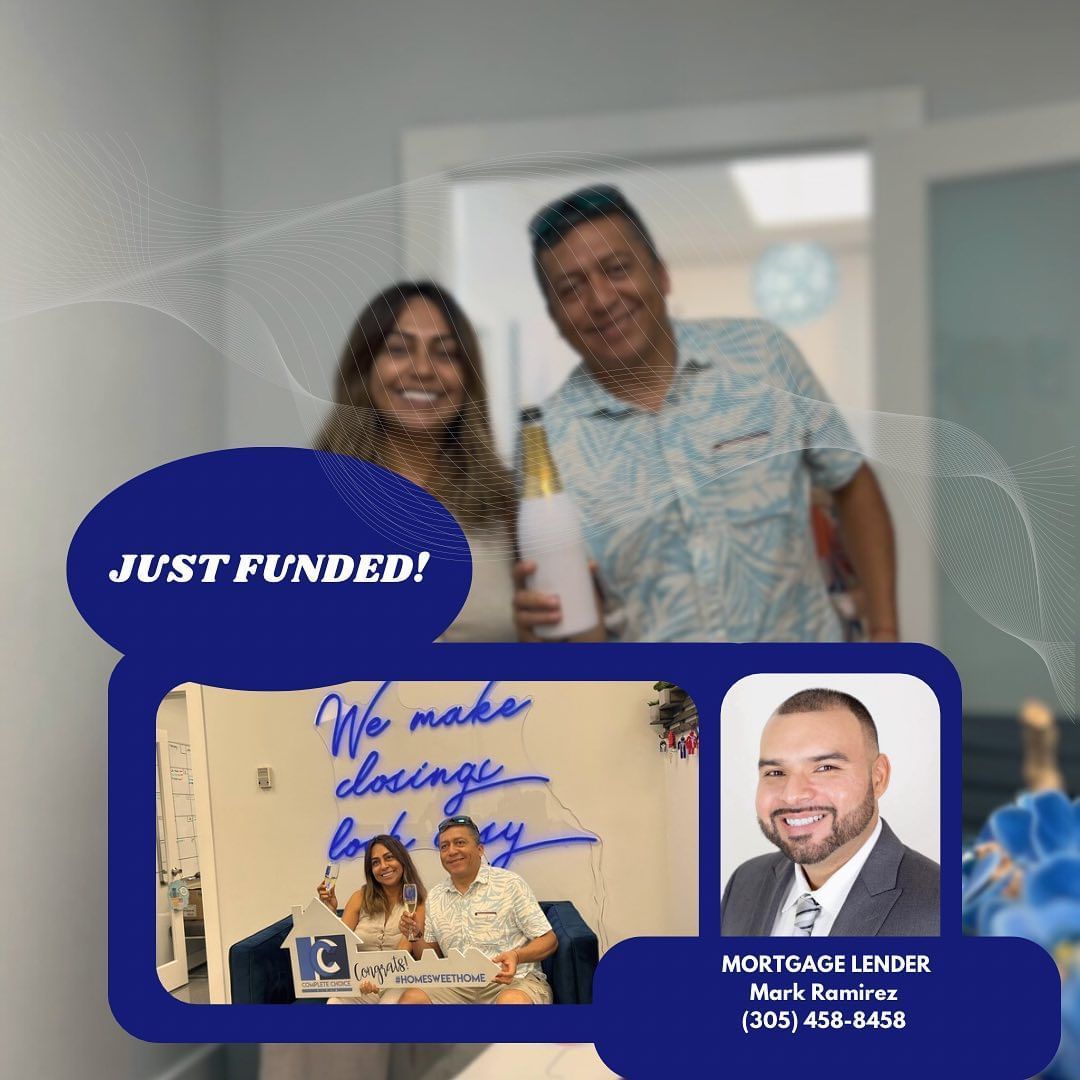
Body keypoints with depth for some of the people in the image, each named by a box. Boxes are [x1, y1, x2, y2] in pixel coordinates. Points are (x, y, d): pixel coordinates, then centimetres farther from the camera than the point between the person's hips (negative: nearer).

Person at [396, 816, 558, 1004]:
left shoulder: (510, 884, 0)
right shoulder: (434, 897, 15)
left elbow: (549, 941, -2)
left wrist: (516, 956, -21)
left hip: (514, 981, -3)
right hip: (460, 986, 3)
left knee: (511, 1001, -38)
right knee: (411, 997, -24)